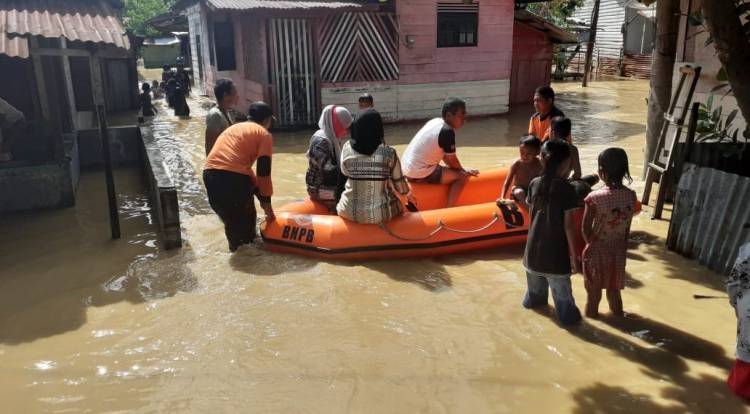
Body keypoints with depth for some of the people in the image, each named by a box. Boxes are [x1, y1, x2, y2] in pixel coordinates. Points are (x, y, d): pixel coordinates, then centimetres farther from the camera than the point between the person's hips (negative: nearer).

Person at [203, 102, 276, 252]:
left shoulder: (234, 128, 30)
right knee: (246, 217, 16)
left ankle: (236, 248, 34)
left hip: (210, 174, 6)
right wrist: (266, 200, 10)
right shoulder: (264, 134, 9)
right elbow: (263, 171, 2)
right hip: (233, 177, -6)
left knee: (230, 219, 24)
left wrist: (258, 192, 32)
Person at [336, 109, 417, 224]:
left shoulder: (347, 148, -10)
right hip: (380, 214, -1)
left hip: (349, 212, 1)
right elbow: (399, 182, -1)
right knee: (397, 207, 33)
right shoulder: (389, 153, -13)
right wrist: (409, 194, 19)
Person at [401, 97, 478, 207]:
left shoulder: (435, 121, 8)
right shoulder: (447, 131, -17)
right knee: (462, 176, -3)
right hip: (420, 174, -10)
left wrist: (459, 169, 15)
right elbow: (451, 159, -7)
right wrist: (463, 171, 11)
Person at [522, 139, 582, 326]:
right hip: (555, 249, -5)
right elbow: (568, 226, -17)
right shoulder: (567, 189, -19)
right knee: (561, 288, 13)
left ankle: (533, 300, 51)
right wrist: (574, 255, -8)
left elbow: (532, 214, 4)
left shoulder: (534, 183, -5)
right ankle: (568, 315, 29)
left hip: (534, 246, 5)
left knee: (535, 281, 29)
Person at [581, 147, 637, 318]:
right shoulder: (631, 196, -12)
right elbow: (628, 227, -1)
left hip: (597, 250, -3)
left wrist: (591, 243, 2)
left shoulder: (595, 198, -25)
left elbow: (586, 228, -17)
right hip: (618, 249, 4)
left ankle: (592, 313, 35)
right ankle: (618, 313, 40)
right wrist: (623, 245, 13)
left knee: (594, 290, 17)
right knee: (614, 288, 23)